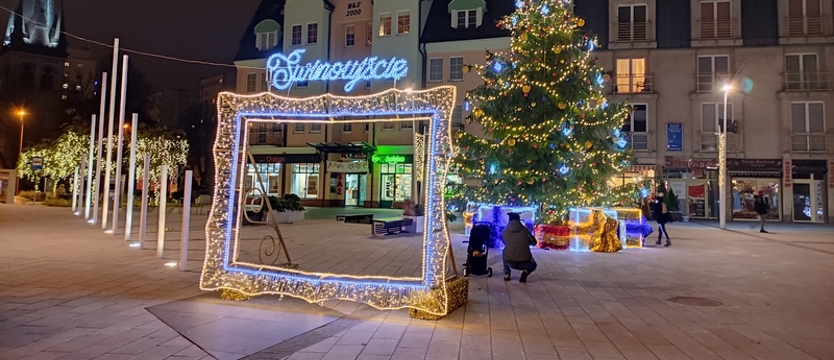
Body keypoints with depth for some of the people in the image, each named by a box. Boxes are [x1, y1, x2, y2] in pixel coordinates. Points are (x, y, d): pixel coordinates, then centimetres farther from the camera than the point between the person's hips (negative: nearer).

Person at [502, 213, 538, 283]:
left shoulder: (505, 232, 4)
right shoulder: (524, 230, 2)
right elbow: (534, 243, 17)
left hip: (510, 262, 1)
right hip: (524, 262, -1)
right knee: (533, 265, 34)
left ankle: (506, 273, 21)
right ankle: (525, 272, -1)